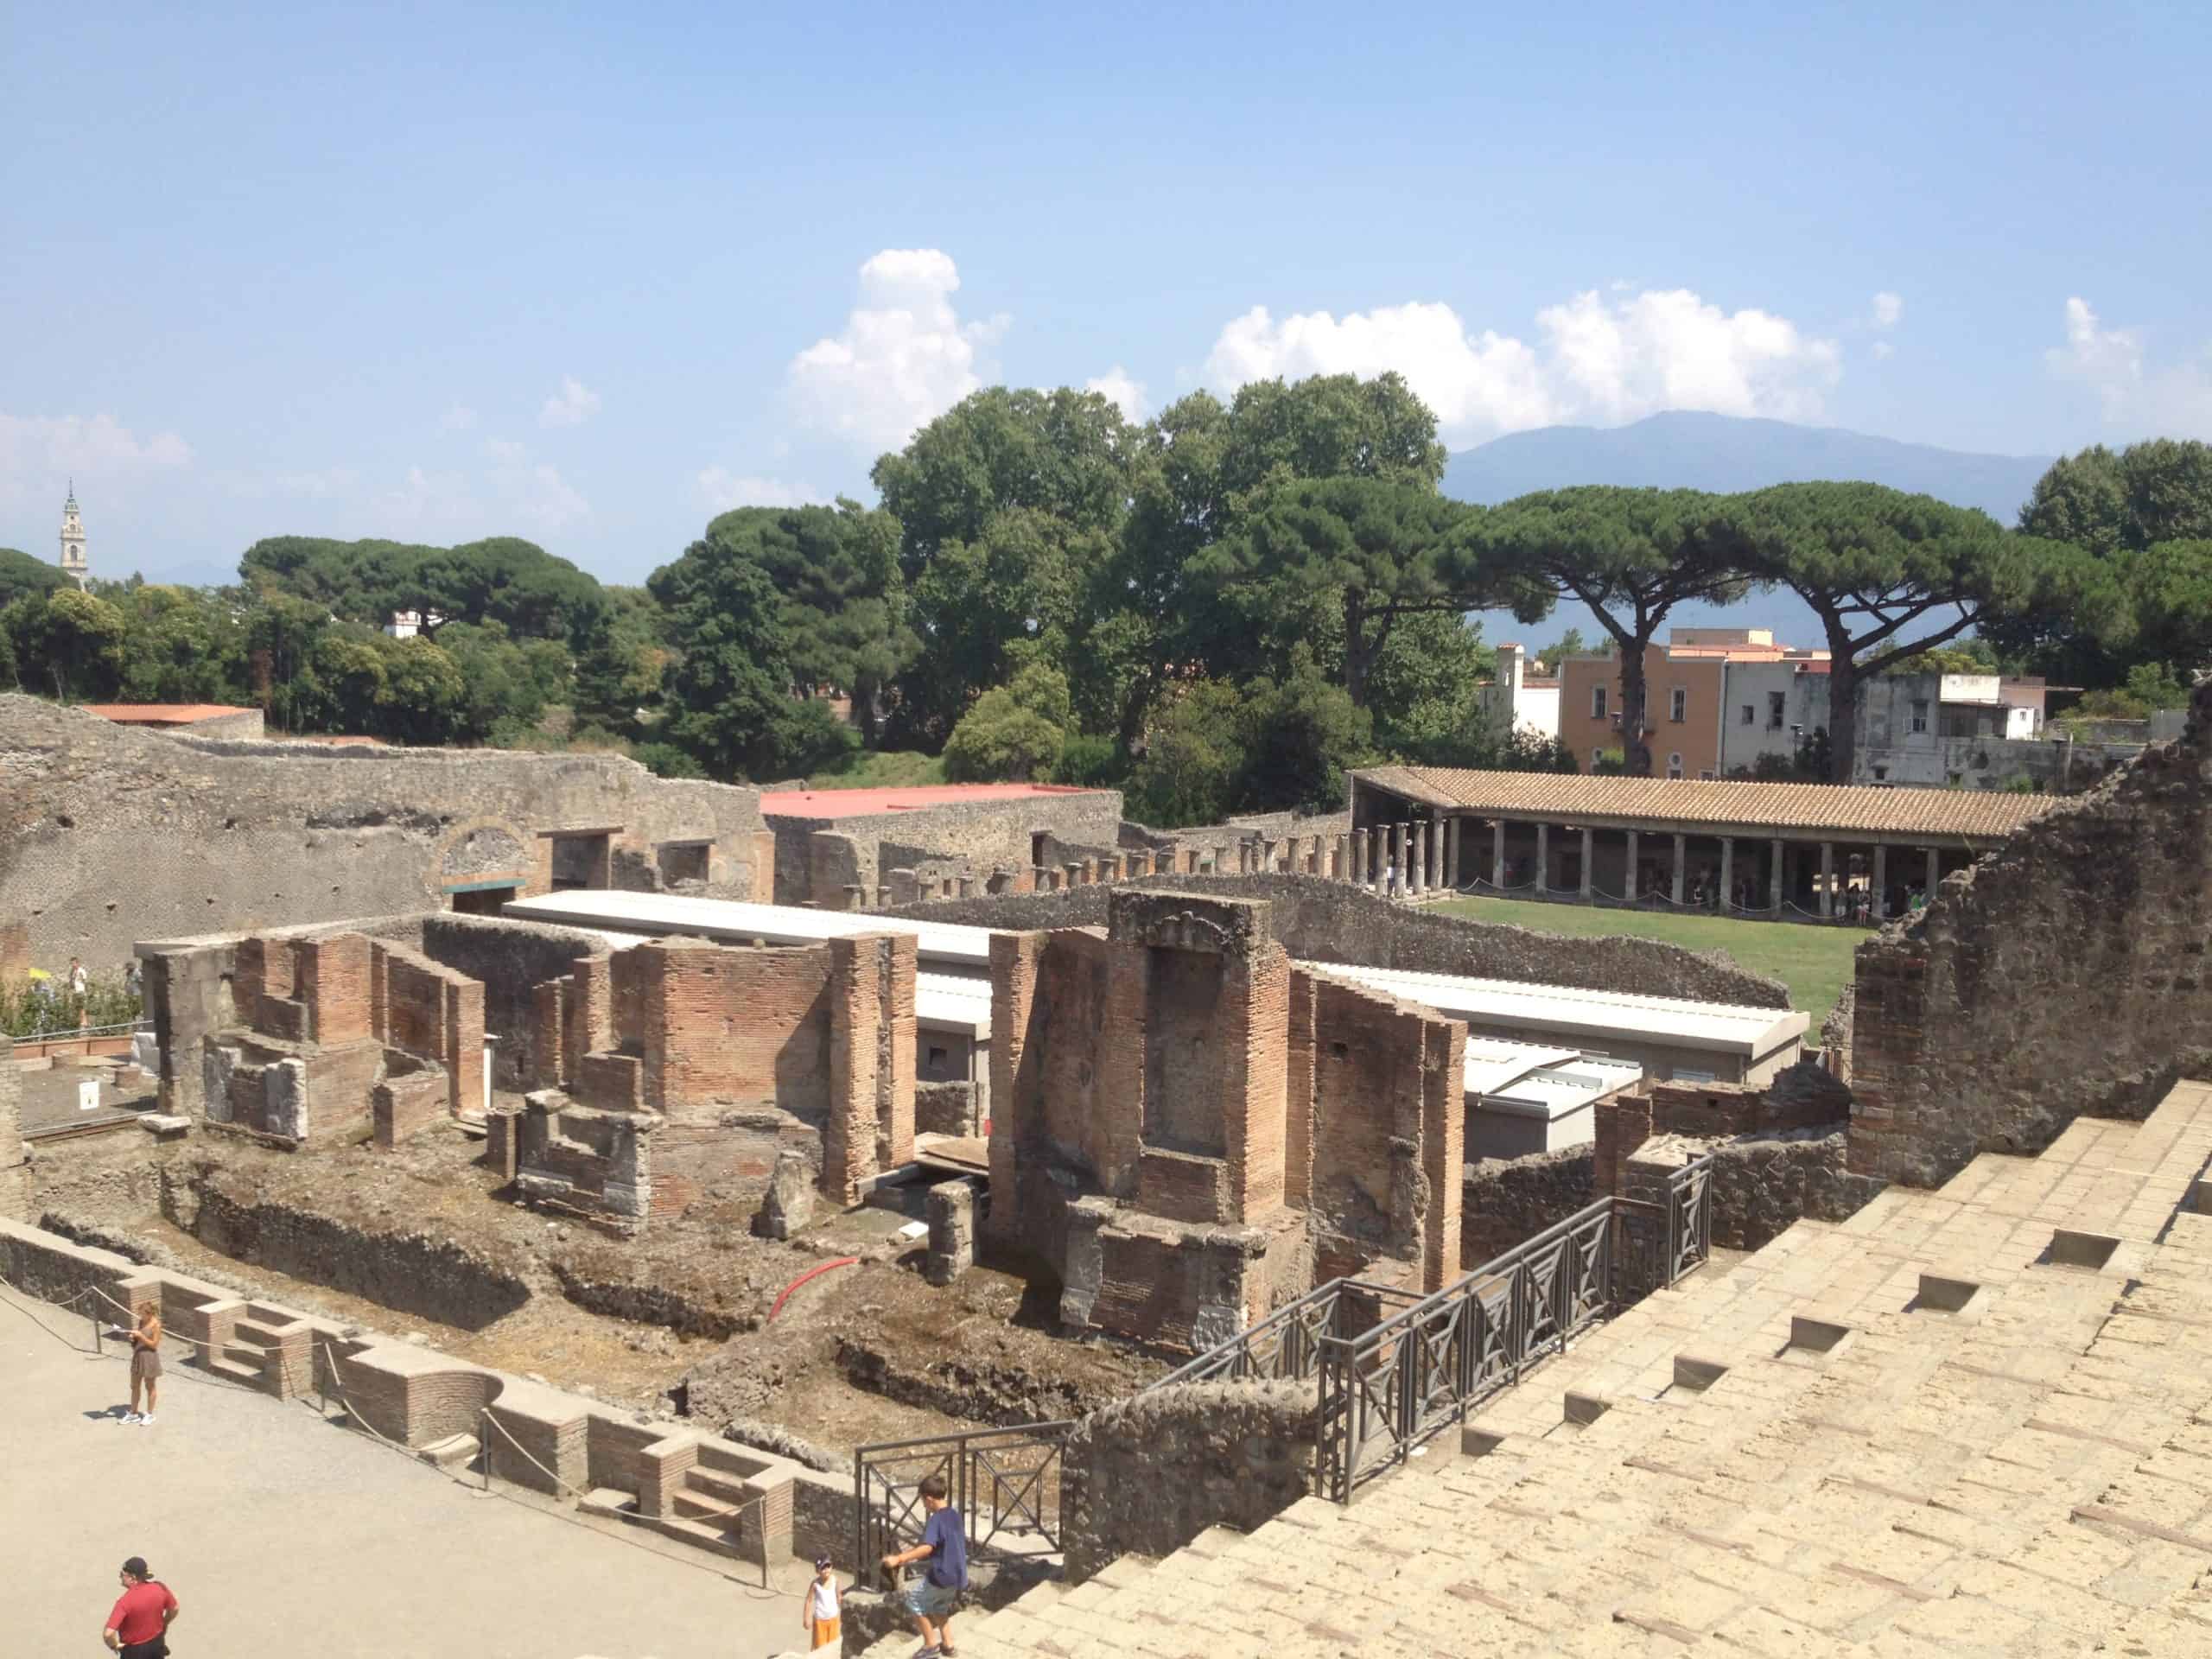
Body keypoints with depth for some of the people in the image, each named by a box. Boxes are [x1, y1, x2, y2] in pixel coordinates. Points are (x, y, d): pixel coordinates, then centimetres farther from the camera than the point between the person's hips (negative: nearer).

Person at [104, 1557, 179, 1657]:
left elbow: (108, 1633, -36)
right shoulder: (159, 1588, -15)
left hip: (134, 1650, -5)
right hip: (157, 1643, 5)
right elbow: (174, 1608, 1)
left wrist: (114, 1645, -15)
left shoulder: (126, 1601, -31)